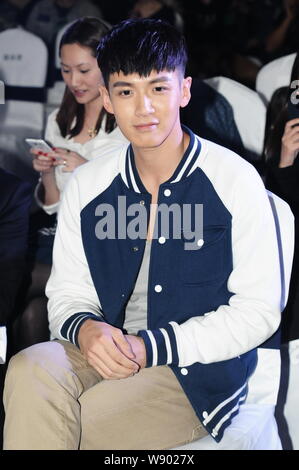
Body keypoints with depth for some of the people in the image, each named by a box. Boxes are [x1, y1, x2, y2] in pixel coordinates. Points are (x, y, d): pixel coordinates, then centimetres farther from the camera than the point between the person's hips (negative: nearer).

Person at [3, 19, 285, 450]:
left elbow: (259, 311, -7)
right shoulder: (86, 186, 6)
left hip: (201, 370, -4)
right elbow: (67, 293, 12)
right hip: (108, 352, 4)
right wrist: (84, 328, -14)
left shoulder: (234, 180, -7)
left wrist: (150, 348, -16)